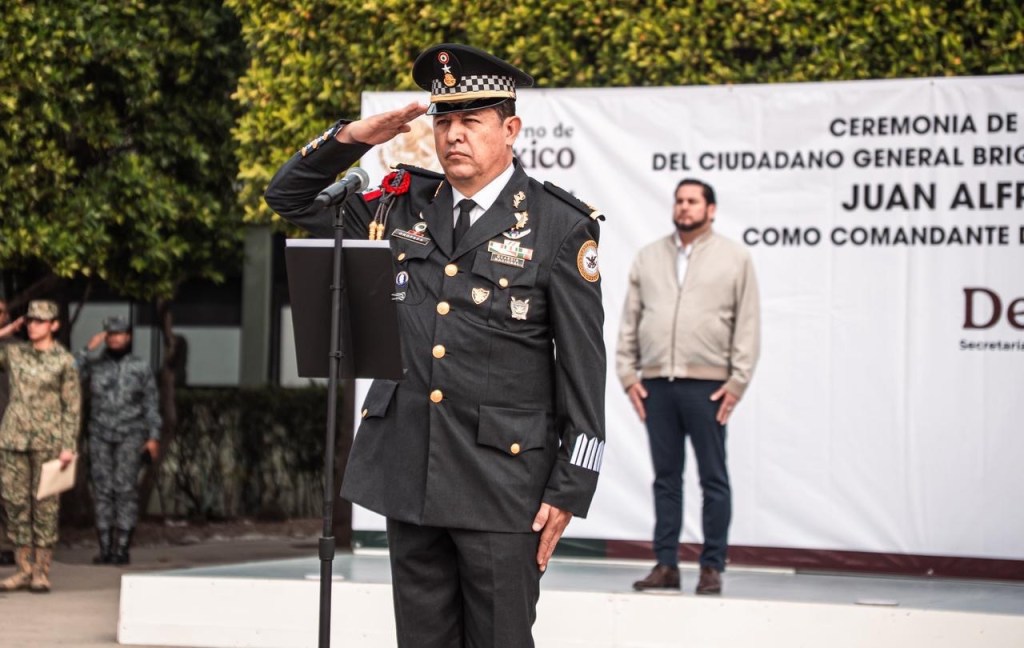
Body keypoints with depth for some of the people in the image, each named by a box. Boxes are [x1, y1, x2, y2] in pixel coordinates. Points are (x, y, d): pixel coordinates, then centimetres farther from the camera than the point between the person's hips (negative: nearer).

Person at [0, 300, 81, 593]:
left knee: (45, 505, -1)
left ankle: (42, 571, 4)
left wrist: (69, 446, -7)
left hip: (47, 440, -3)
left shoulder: (64, 360, 0)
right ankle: (24, 569, 9)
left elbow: (72, 406, 0)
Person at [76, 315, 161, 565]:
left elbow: (151, 404, 6)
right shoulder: (94, 365, 7)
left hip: (130, 436, -2)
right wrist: (88, 349, -10)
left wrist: (154, 437, -1)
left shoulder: (141, 367, 6)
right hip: (100, 435, 2)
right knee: (102, 489, 0)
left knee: (126, 489, -8)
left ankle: (123, 548, -6)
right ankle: (105, 548, 2)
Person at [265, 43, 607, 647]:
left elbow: (583, 367, -4)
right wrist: (349, 139, 2)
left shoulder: (560, 226, -4)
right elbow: (289, 196, 20)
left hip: (502, 482, -4)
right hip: (409, 477, 4)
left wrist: (569, 490, -8)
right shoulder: (401, 207, 8)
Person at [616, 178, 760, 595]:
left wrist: (737, 382, -6)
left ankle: (712, 567, 5)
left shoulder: (735, 259, 4)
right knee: (666, 477, 6)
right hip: (655, 384, 3)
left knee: (713, 479, 0)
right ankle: (666, 565, 10)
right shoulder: (648, 258, 13)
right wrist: (627, 374, 4)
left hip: (707, 385, -3)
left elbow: (748, 325, 0)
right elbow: (629, 321, 13)